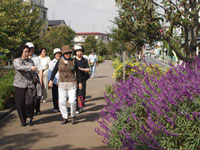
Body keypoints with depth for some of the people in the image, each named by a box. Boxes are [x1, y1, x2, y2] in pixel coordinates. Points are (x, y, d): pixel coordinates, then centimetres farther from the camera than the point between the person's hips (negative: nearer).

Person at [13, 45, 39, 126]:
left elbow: (34, 73, 19)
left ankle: (29, 118, 13)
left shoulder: (31, 61, 14)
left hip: (29, 85, 2)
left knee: (30, 102, -9)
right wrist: (30, 67, -31)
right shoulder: (16, 61, 1)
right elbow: (19, 68, -21)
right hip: (19, 85, -2)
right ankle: (23, 120, 18)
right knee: (20, 104, 2)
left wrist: (36, 79, 2)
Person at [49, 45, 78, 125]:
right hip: (61, 84, 2)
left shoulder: (73, 61, -1)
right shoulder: (59, 61, 2)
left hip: (72, 84, -2)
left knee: (72, 101, -9)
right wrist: (51, 80, -2)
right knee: (62, 102, 2)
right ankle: (65, 118, 16)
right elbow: (54, 71, 7)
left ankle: (73, 116, 13)